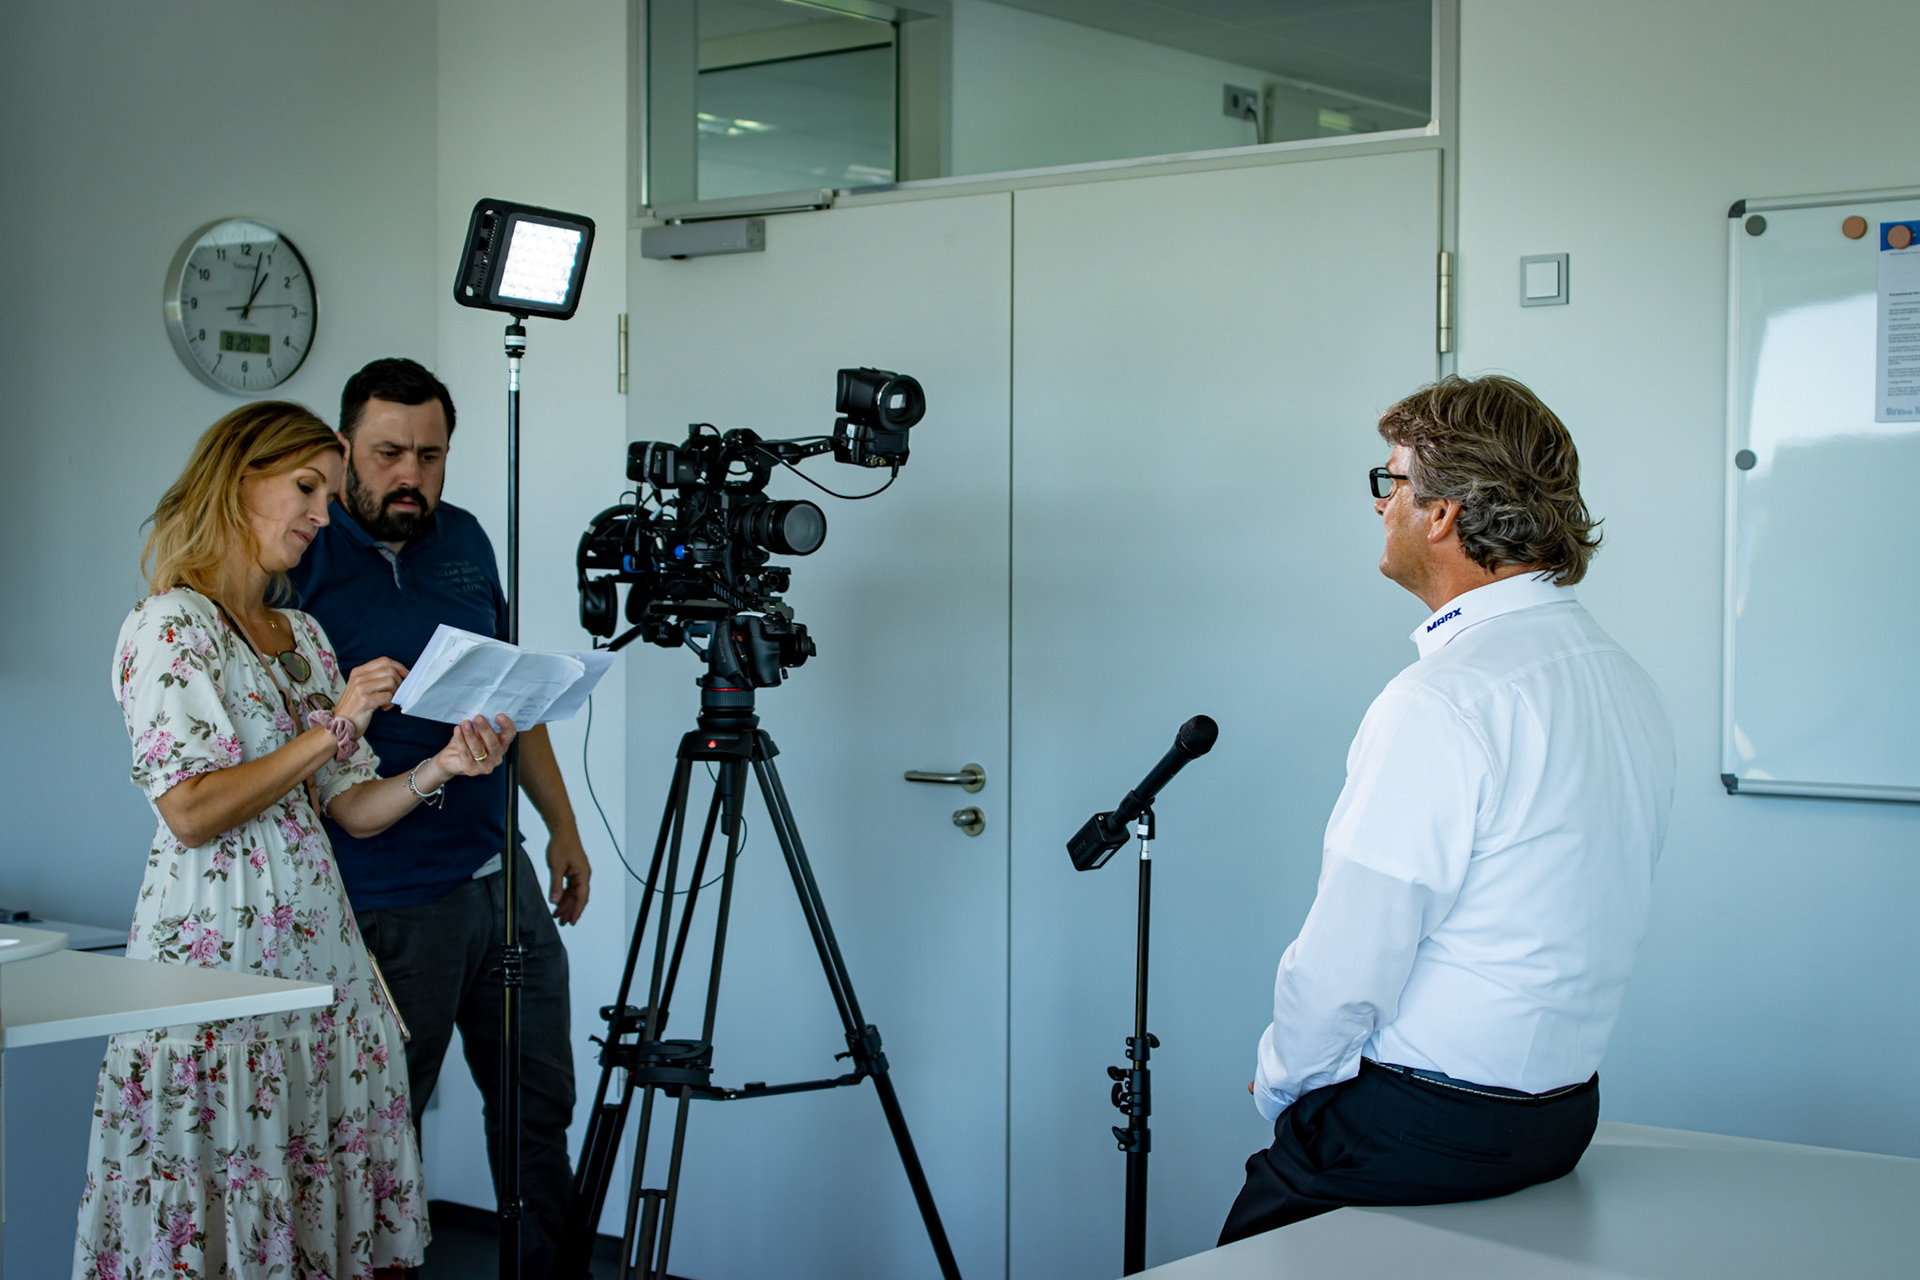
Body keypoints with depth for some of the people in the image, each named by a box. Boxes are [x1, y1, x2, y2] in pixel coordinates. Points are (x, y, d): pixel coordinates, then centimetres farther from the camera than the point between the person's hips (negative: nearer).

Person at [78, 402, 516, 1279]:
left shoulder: (303, 635, 17)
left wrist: (439, 769, -4)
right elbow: (190, 811, -17)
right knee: (226, 1183, -4)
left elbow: (350, 808, 14)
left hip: (317, 938, 7)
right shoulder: (170, 624, -6)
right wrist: (334, 728, -15)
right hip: (217, 942, -7)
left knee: (327, 1181, 6)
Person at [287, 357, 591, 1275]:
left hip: (502, 876, 6)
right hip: (388, 903, -6)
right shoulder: (297, 560, -8)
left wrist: (562, 823, 17)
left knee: (540, 1097, 13)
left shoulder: (465, 540, 11)